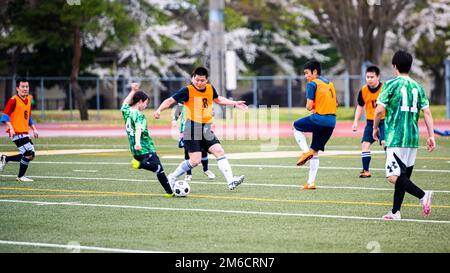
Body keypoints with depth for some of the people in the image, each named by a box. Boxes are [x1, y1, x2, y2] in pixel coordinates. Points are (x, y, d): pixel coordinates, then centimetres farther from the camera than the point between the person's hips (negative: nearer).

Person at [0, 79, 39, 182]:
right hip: (16, 132, -9)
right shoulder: (13, 100, -10)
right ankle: (21, 177, 3)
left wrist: (34, 129, 18)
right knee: (29, 154, -13)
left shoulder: (28, 100, 14)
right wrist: (11, 128, -23)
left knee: (30, 156, 7)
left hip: (25, 132, 9)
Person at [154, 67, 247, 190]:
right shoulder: (187, 91, -10)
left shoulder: (210, 88, 8)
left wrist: (235, 103, 30)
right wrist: (159, 110, -27)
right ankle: (172, 178, 8)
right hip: (192, 128, -6)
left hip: (206, 129, 6)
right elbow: (170, 101, -10)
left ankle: (231, 181, -10)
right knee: (195, 160, -11)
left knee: (219, 151, -7)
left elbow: (218, 99, 30)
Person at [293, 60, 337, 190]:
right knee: (315, 152, 14)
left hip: (319, 119, -7)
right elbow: (335, 103, 25)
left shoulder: (312, 84, -6)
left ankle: (306, 151, 0)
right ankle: (311, 182, 11)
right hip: (332, 121, 7)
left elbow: (309, 106, -11)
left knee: (296, 126, 20)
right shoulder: (329, 83, 17)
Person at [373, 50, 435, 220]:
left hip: (395, 138, -7)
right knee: (402, 176, 14)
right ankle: (395, 212, 16)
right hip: (413, 139, 7)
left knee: (393, 176, -11)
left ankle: (423, 196, -27)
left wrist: (375, 128, 7)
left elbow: (379, 110, -9)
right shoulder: (418, 87, 11)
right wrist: (431, 136, 8)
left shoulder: (391, 84, -5)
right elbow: (427, 112, 7)